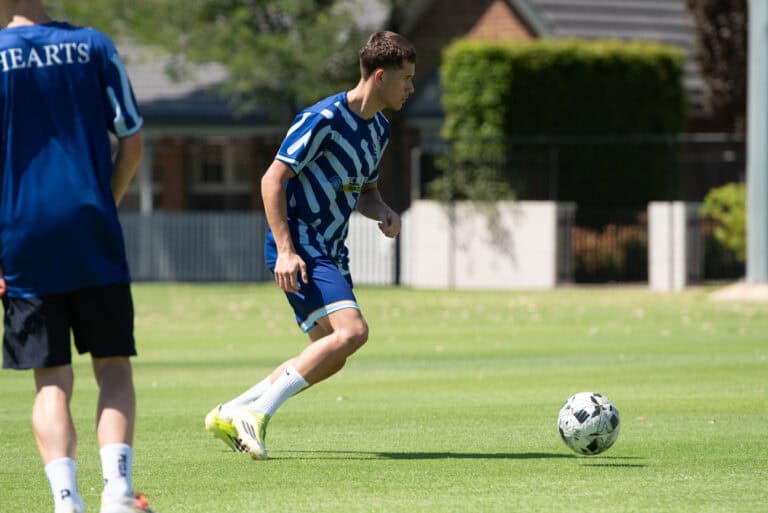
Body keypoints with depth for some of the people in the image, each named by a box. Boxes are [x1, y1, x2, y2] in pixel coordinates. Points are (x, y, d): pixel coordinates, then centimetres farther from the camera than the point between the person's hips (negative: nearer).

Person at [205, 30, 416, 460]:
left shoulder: (379, 129, 13)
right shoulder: (324, 119, -15)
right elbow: (273, 180, -15)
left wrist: (384, 213, 1)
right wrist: (285, 250, -22)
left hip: (329, 251, 10)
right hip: (299, 246, -10)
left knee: (330, 357, 9)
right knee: (352, 330, -25)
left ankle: (229, 414, 17)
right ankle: (257, 412, -23)